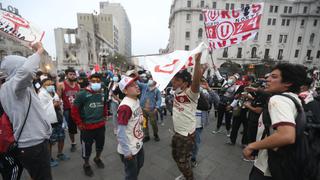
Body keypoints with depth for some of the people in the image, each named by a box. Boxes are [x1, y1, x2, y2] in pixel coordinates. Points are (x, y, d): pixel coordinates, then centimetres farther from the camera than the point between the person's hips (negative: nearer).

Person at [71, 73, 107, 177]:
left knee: (100, 144, 20)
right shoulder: (82, 94, -14)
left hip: (101, 125, 5)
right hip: (87, 127, -4)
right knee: (87, 147, 11)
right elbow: (74, 110, -9)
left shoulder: (103, 94, 3)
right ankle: (86, 165, 37)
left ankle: (97, 158, 49)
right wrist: (79, 123, -8)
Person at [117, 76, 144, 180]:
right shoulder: (125, 106, -31)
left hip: (138, 144, 8)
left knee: (139, 165, 30)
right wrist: (126, 152, -19)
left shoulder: (136, 100, -3)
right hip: (129, 149, -8)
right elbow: (121, 132, -27)